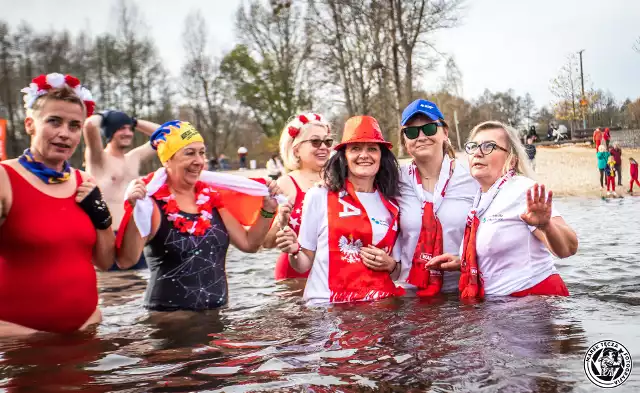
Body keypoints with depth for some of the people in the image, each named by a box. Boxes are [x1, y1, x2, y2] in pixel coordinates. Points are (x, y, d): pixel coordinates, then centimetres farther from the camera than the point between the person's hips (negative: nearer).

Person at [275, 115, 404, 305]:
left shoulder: (392, 205, 8)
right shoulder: (319, 196, -1)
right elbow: (305, 263, 4)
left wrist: (390, 265, -1)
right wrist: (294, 252, -15)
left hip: (381, 304, 3)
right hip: (327, 305, -3)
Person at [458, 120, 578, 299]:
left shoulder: (522, 189, -14)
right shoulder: (481, 200, 9)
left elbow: (568, 248, -24)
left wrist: (546, 225, -42)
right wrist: (461, 263, 8)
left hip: (535, 294, -7)